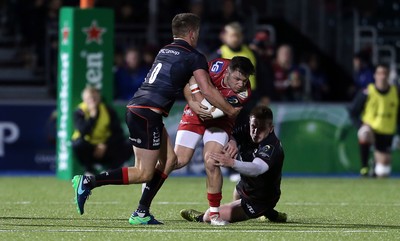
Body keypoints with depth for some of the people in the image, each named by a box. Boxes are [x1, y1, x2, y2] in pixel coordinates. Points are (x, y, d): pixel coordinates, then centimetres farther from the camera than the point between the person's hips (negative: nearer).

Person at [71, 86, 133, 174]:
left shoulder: (108, 110, -4)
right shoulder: (79, 112, -11)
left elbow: (117, 133, -8)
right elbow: (83, 132, -27)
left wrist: (105, 145, -21)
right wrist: (92, 115, -32)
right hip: (88, 149, -2)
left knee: (128, 147, -24)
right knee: (78, 144, -37)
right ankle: (90, 171, -11)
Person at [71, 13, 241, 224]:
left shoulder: (164, 51, 21)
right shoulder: (194, 57, -2)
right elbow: (208, 91, -4)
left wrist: (194, 105, 13)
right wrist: (230, 111, 9)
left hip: (135, 108, 9)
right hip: (148, 114, -9)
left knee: (169, 159, 16)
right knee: (143, 173, -6)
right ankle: (88, 182, -15)